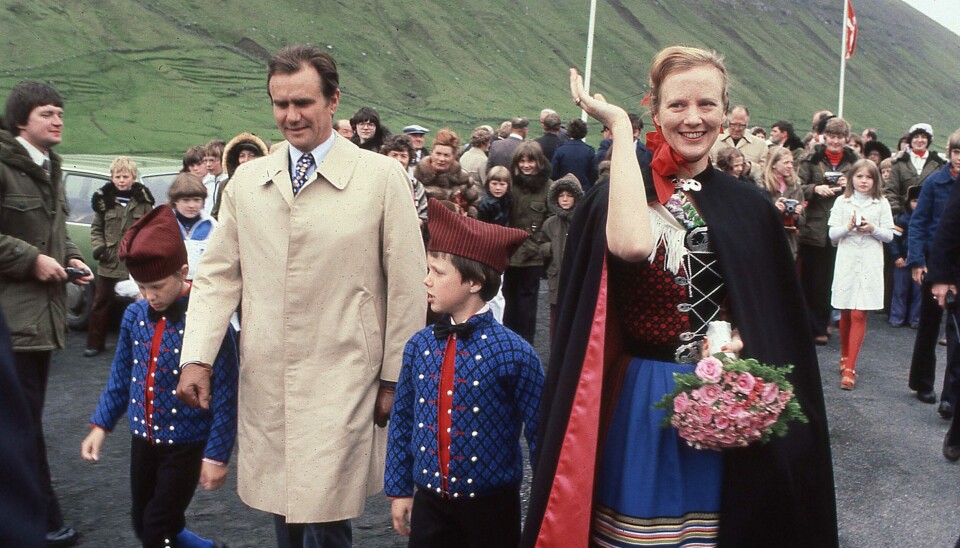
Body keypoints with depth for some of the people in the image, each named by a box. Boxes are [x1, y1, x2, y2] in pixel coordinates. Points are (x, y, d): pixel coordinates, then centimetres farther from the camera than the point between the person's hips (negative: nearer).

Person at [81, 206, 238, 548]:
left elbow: (225, 395, -17)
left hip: (187, 443, -6)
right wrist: (101, 425, 10)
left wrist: (217, 454, -16)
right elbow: (121, 375, 11)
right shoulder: (135, 315, -3)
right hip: (143, 438, 6)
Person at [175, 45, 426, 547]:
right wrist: (196, 358, -2)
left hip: (340, 384, -3)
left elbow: (407, 285, -2)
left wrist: (395, 378, 0)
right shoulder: (247, 179, 7)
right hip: (264, 382, 4)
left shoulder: (382, 176, -4)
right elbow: (219, 275, 9)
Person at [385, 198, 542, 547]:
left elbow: (540, 434, -10)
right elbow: (402, 420, 7)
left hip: (491, 508, -3)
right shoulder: (418, 346, -2)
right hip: (428, 503, 4)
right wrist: (399, 490, 9)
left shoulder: (513, 353, -15)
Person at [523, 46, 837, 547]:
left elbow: (775, 320, 10)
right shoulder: (613, 195, -4)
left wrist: (738, 341, -13)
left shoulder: (749, 209, 5)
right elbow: (630, 245, -29)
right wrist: (619, 126, -20)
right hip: (637, 407, -2)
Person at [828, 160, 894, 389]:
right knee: (845, 313, 9)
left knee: (859, 315, -6)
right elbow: (832, 234, 2)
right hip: (847, 261, 1)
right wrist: (849, 227, -16)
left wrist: (873, 229, -14)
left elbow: (889, 235, 4)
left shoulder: (881, 204, 4)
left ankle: (849, 368, -7)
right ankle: (845, 357, 28)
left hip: (869, 264, -1)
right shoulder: (842, 202, 5)